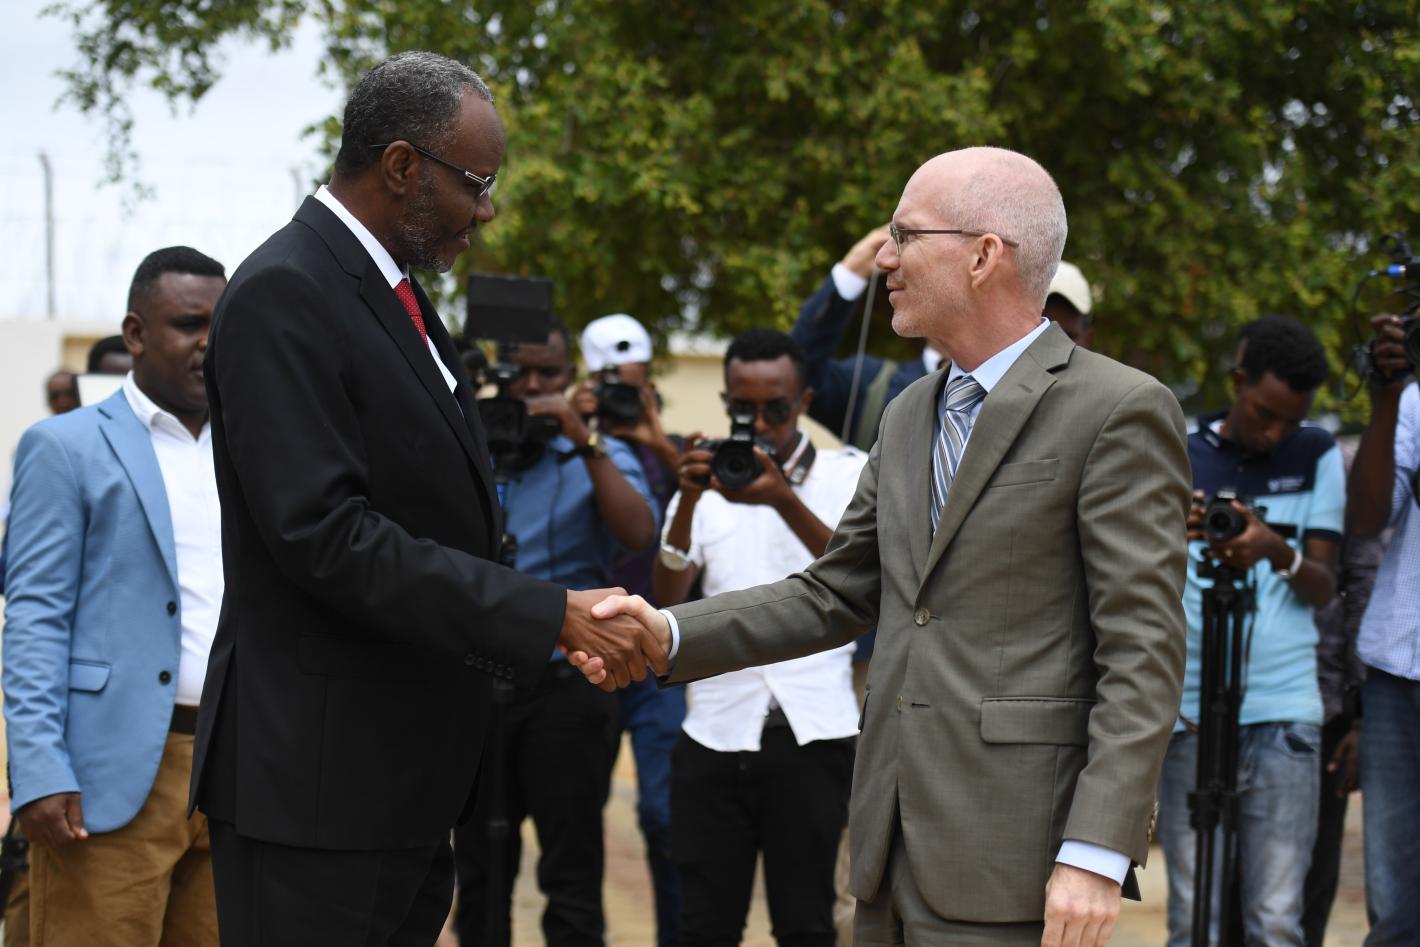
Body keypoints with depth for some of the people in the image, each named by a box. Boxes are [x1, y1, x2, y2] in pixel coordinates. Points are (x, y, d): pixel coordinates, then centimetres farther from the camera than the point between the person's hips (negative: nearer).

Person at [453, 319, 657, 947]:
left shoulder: (598, 459, 6)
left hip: (565, 685, -3)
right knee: (479, 875, 8)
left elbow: (638, 534, -13)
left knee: (571, 878, -3)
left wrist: (586, 442, -17)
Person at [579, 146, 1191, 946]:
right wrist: (671, 634, 5)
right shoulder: (911, 417, 17)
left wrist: (1097, 853, -20)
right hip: (897, 853, 8)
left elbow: (1144, 653, -13)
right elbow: (836, 595, 19)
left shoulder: (1119, 413, -8)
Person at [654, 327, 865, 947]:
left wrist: (784, 500, -29)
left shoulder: (846, 474, 6)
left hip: (810, 736, -2)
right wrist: (687, 501, -18)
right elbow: (668, 597, -2)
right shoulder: (709, 481, 12)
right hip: (716, 735, 2)